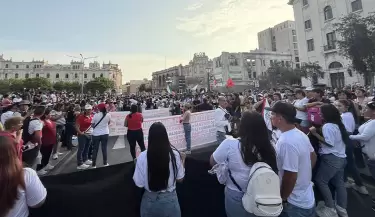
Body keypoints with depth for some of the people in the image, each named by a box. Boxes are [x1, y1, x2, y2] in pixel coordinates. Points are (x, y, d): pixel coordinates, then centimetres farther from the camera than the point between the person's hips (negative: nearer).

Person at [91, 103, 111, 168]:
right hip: (105, 134, 1)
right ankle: (105, 163, 20)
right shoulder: (108, 115, -7)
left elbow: (92, 125, -5)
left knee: (95, 149, 9)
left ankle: (94, 164, 15)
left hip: (96, 134, -1)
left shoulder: (96, 115, -12)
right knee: (104, 148, 12)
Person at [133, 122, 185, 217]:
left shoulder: (143, 157, -17)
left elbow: (139, 183, -9)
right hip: (170, 200, 0)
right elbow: (180, 179, -4)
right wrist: (182, 162, 10)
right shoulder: (174, 154, -15)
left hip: (150, 201, 0)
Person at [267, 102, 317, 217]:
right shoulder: (300, 134, -2)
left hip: (296, 204, -8)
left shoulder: (286, 142, -32)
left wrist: (281, 200, -14)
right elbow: (313, 157, 12)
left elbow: (290, 177, -28)